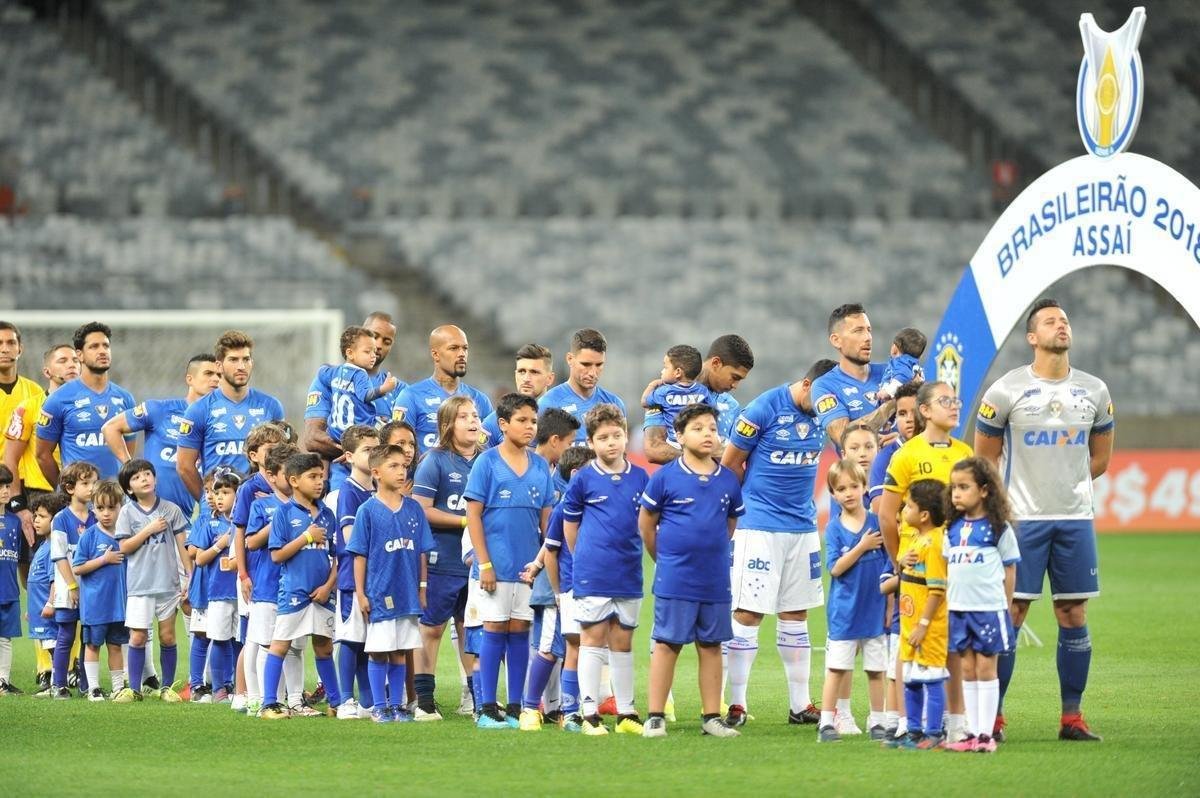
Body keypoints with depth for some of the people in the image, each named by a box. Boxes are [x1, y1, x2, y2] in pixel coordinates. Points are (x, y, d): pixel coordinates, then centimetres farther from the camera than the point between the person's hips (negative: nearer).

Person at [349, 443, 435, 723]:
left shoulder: (413, 509, 5)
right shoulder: (368, 511, -5)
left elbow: (422, 552, 10)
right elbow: (360, 555, -3)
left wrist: (422, 588, 7)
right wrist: (361, 594, -6)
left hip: (407, 593, 3)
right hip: (379, 593, -3)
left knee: (399, 653, 9)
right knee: (379, 652, 2)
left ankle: (397, 705, 14)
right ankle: (379, 707, 9)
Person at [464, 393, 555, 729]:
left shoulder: (540, 466, 8)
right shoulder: (487, 463, -4)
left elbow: (546, 517, 11)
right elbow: (473, 515, -5)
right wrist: (484, 563, -11)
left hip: (530, 563, 4)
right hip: (497, 563, -4)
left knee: (519, 632, 7)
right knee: (495, 630, -1)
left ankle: (516, 708, 12)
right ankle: (487, 709, 4)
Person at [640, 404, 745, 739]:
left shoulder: (728, 481, 4)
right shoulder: (666, 478, -6)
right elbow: (646, 522, 3)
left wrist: (714, 554, 14)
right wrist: (665, 559, 8)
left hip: (716, 581, 3)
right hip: (674, 581, -3)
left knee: (711, 646, 8)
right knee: (667, 644, 1)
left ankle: (712, 717, 14)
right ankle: (656, 717, 5)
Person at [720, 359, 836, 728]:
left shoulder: (821, 415, 5)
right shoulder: (764, 409, -11)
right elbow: (729, 465, -4)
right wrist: (749, 503, 6)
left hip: (803, 527, 6)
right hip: (759, 527, -6)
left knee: (796, 615, 11)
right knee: (748, 613, -6)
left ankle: (800, 704, 16)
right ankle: (736, 704, -2)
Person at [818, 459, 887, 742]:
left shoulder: (878, 523, -1)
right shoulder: (834, 528, -3)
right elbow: (835, 568, -12)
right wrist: (862, 547, -17)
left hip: (875, 609, 1)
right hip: (845, 610, -1)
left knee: (876, 669, 9)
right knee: (837, 668, 1)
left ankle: (877, 722, 17)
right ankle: (826, 722, 4)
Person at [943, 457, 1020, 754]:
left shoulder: (998, 528, -4)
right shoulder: (953, 528, 10)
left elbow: (1010, 569, 1)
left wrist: (1006, 606, 1)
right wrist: (947, 601, 10)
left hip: (989, 608, -5)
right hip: (958, 608, 5)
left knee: (986, 668, -2)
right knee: (968, 670, 7)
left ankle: (986, 733, 0)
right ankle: (972, 732, 11)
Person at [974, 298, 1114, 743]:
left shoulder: (1094, 392, 6)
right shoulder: (1006, 391, -4)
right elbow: (984, 457, 6)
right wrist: (1007, 498, 9)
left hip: (1075, 518, 3)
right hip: (1021, 521, -3)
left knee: (1074, 615, 4)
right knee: (1010, 614, -4)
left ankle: (1073, 717, 10)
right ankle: (992, 716, 1)